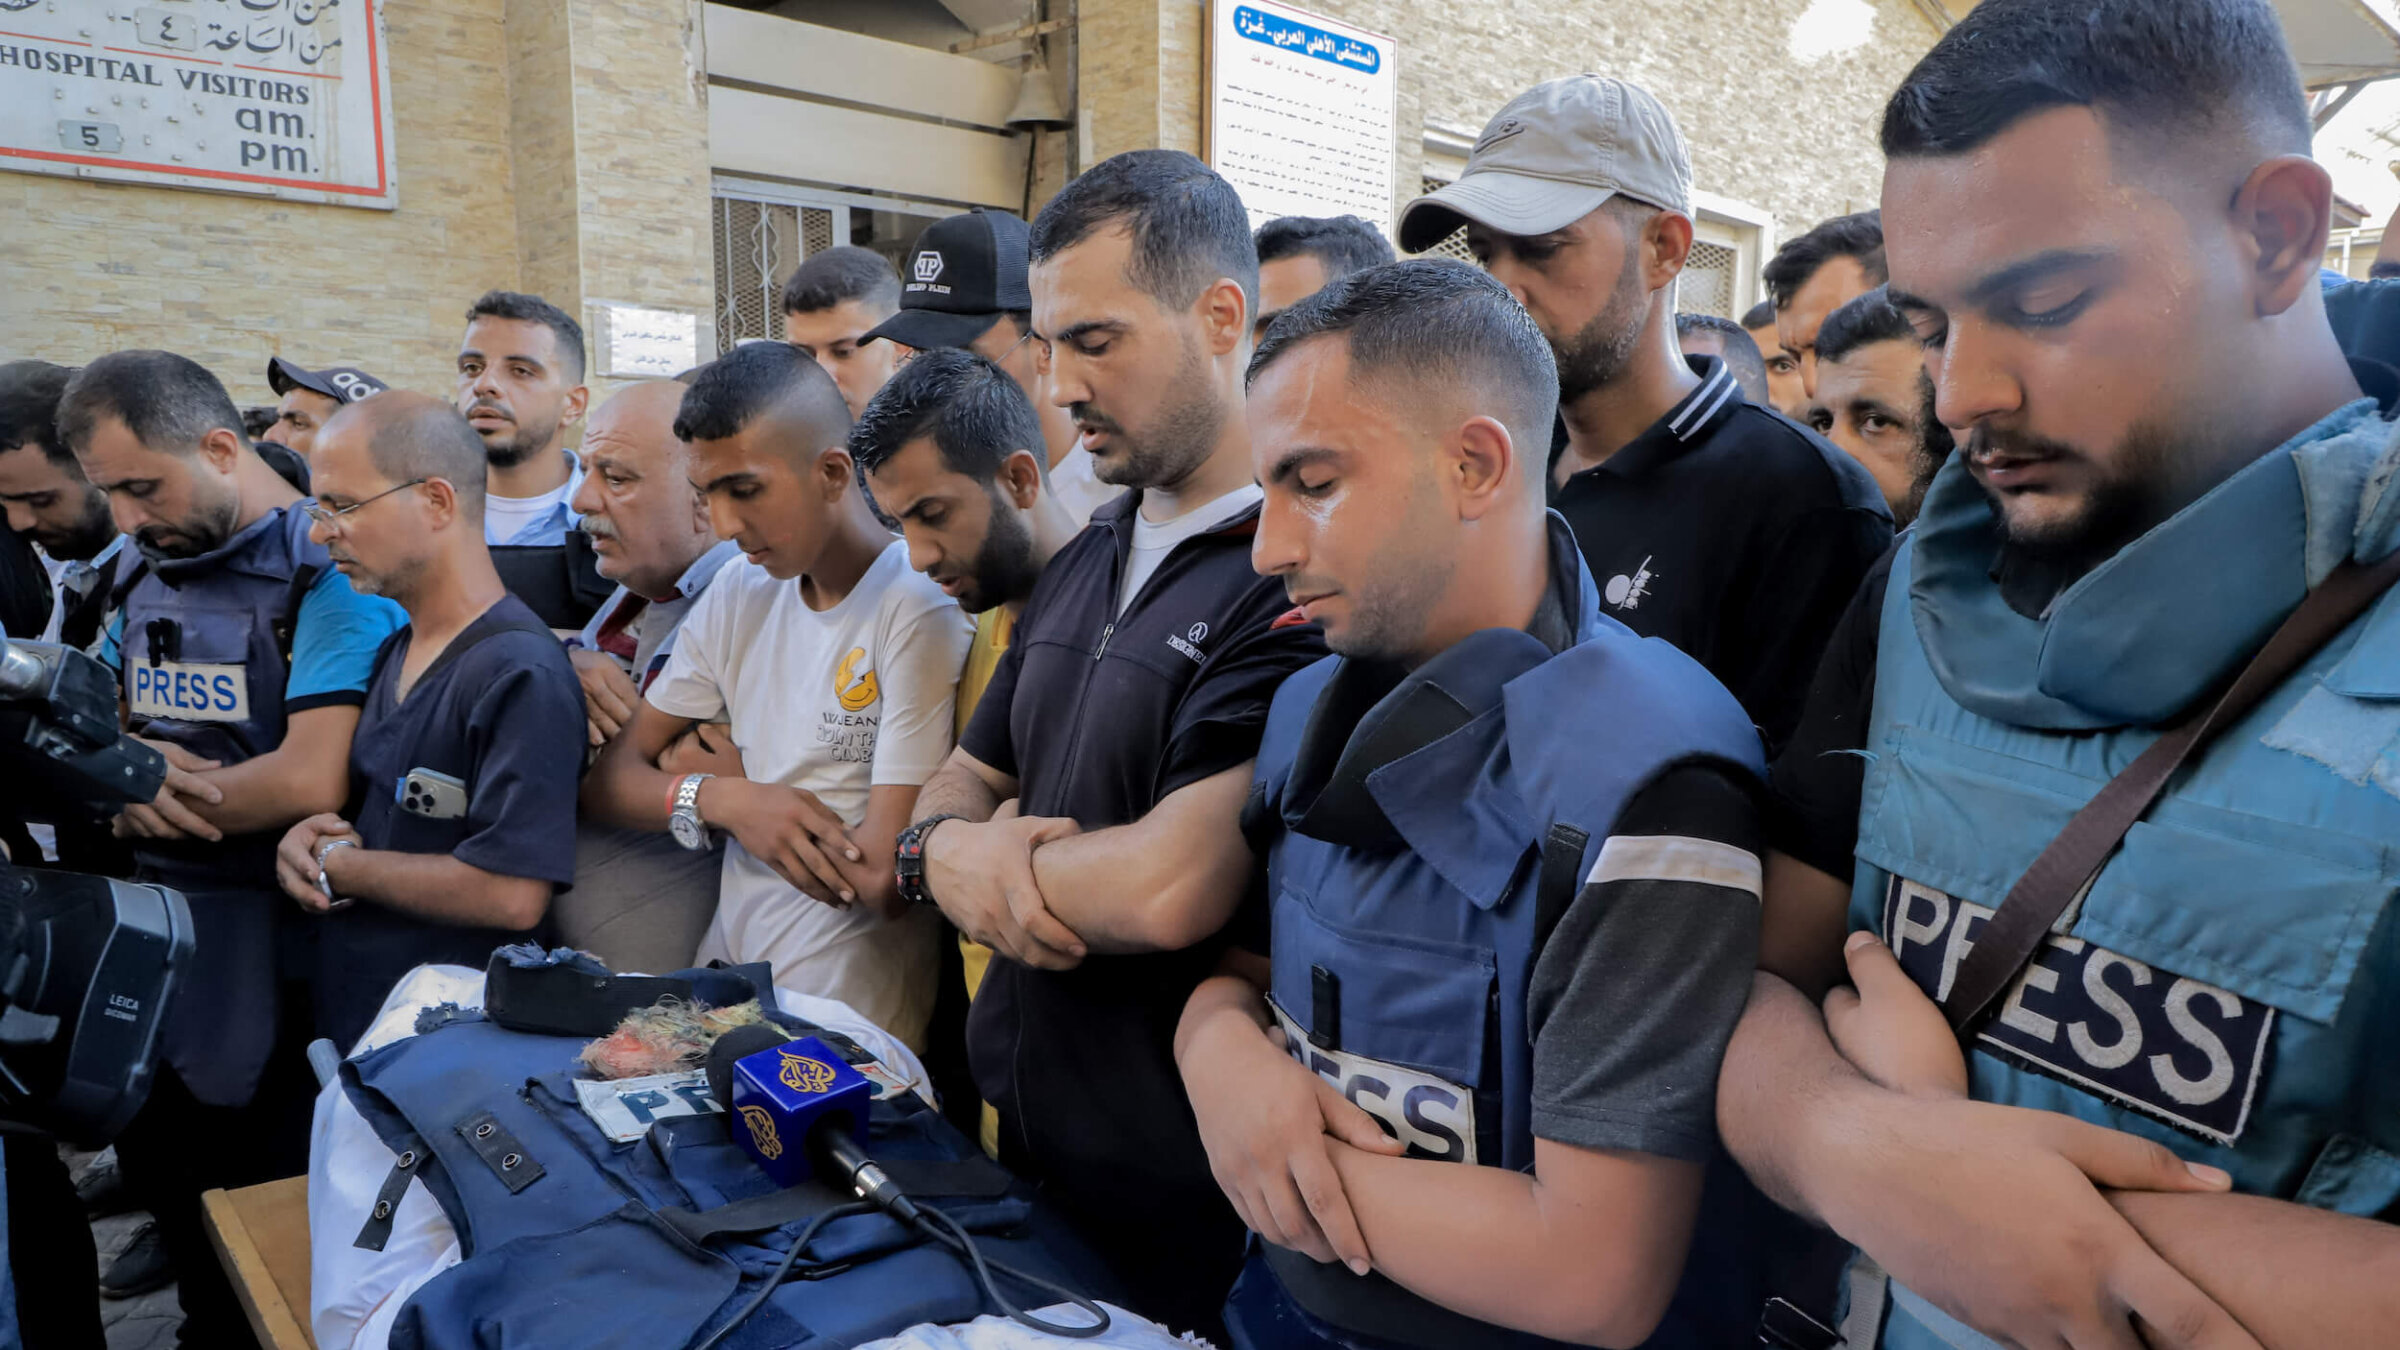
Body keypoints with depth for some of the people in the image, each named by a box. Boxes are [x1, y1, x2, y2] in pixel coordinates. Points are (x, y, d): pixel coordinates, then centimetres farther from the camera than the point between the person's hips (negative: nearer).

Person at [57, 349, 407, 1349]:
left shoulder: (329, 572, -16)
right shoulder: (146, 573, 9)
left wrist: (139, 796, -9)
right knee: (158, 1176, 21)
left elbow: (311, 782, -24)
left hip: (275, 958, -7)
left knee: (267, 1218, 6)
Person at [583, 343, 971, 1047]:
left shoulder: (915, 607, -17)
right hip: (728, 951, 6)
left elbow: (883, 880, -20)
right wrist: (720, 798, -15)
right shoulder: (740, 592, 6)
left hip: (849, 1008, -6)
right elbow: (607, 779, 8)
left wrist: (689, 761, -5)